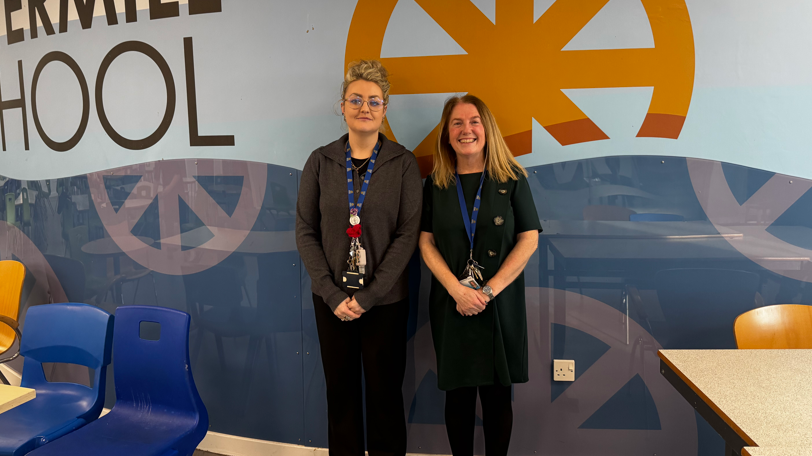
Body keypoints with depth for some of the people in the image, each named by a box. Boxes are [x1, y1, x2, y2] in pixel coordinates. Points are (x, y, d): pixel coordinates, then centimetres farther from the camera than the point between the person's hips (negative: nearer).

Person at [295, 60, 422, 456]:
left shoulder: (403, 163, -3)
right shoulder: (320, 161, 1)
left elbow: (408, 234, -7)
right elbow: (305, 232, 0)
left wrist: (368, 295, -12)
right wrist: (333, 294, -8)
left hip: (385, 299, -1)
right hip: (332, 299, 2)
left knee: (385, 391, 9)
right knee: (340, 390, 13)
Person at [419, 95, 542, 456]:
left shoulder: (512, 178, 0)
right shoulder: (436, 184, 4)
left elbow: (529, 240, -4)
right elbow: (426, 243, 1)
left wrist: (488, 291, -12)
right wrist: (458, 290, -13)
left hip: (501, 304, -1)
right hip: (451, 304, 1)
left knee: (497, 395, 7)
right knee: (458, 393, 9)